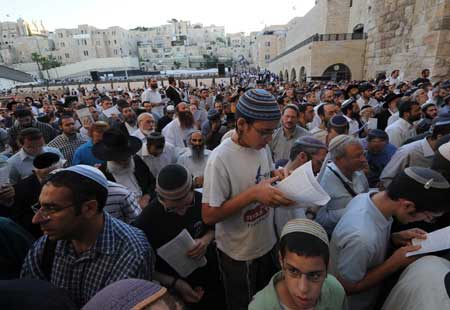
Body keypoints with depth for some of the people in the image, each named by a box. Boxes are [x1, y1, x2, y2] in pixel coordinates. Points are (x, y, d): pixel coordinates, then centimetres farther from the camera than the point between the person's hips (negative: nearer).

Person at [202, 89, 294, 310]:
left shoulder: (262, 146, -6)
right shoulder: (221, 159, -28)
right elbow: (208, 216, -26)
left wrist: (280, 177, -12)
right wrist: (253, 194, -33)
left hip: (267, 244, 6)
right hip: (238, 255, -6)